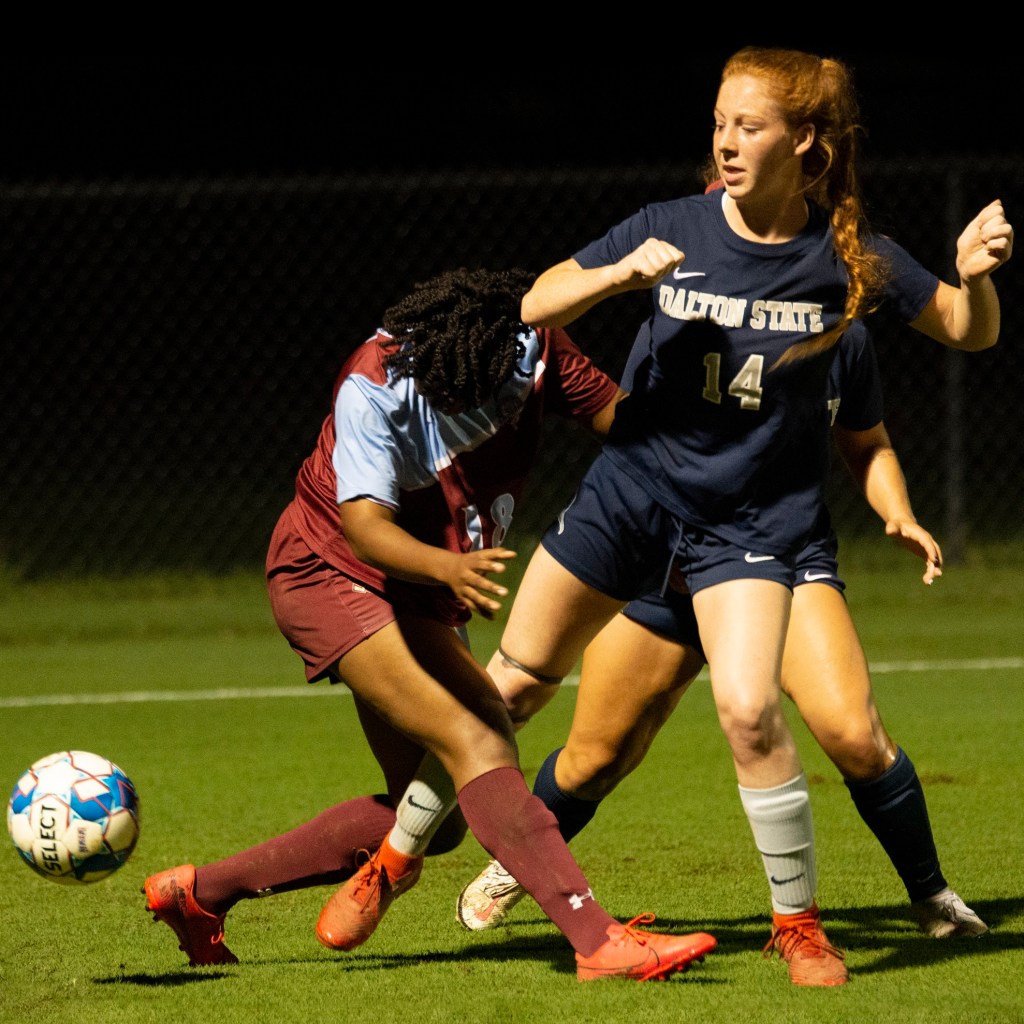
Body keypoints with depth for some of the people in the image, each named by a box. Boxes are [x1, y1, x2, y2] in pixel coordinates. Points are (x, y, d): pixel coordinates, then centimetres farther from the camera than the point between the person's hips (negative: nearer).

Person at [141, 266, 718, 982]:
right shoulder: (375, 388, -28)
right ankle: (597, 940, -33)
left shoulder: (533, 347, -12)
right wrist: (451, 567, -53)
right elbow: (365, 527, -35)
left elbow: (616, 411, -1)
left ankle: (199, 893, 18)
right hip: (328, 575, -8)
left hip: (419, 599, 8)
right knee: (474, 742, -25)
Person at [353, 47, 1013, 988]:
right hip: (634, 483, 2)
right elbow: (536, 307, -4)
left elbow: (969, 334, 1)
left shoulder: (848, 255, -9)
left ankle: (799, 921, -2)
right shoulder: (674, 230, -7)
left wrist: (974, 276, -22)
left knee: (749, 708, -21)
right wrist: (616, 275, -23)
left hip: (752, 519, -2)